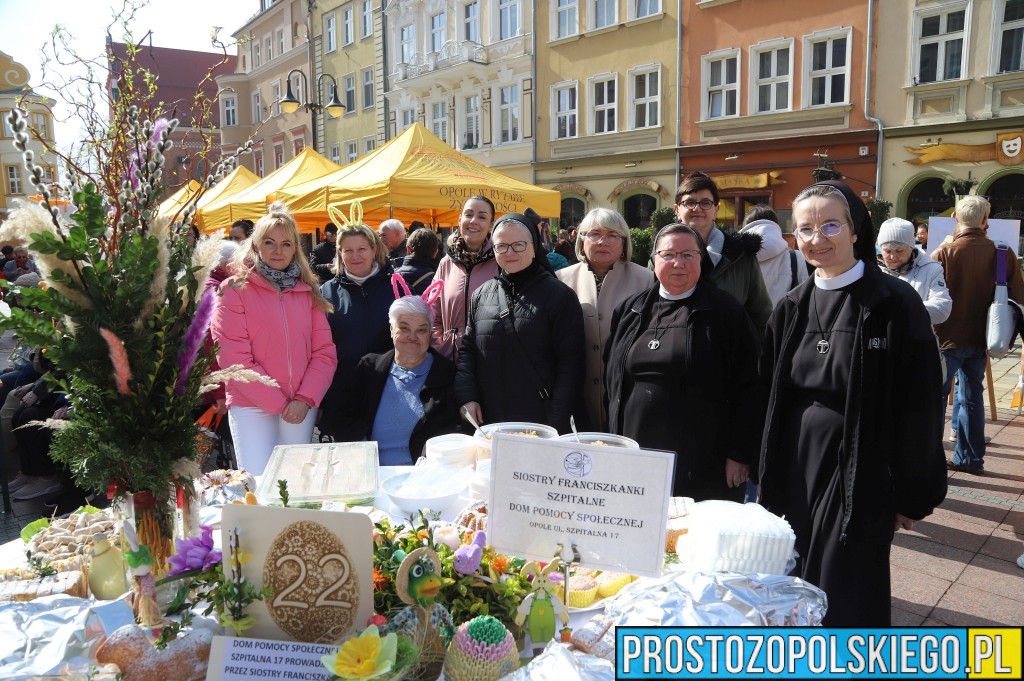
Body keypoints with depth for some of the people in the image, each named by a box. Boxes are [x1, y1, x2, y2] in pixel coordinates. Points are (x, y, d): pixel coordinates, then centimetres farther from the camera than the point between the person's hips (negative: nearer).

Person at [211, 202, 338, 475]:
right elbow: (233, 358, -8)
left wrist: (305, 399, -8)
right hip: (252, 407, -3)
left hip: (302, 407, 3)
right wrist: (279, 403, -9)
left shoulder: (307, 291, 10)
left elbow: (324, 351, 6)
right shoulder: (235, 289, -2)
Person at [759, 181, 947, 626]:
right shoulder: (792, 309, 6)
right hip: (795, 474, 5)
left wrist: (913, 496, -8)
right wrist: (769, 478, 10)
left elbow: (918, 406, -9)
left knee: (846, 605, 6)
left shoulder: (895, 304, -10)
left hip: (859, 478, -5)